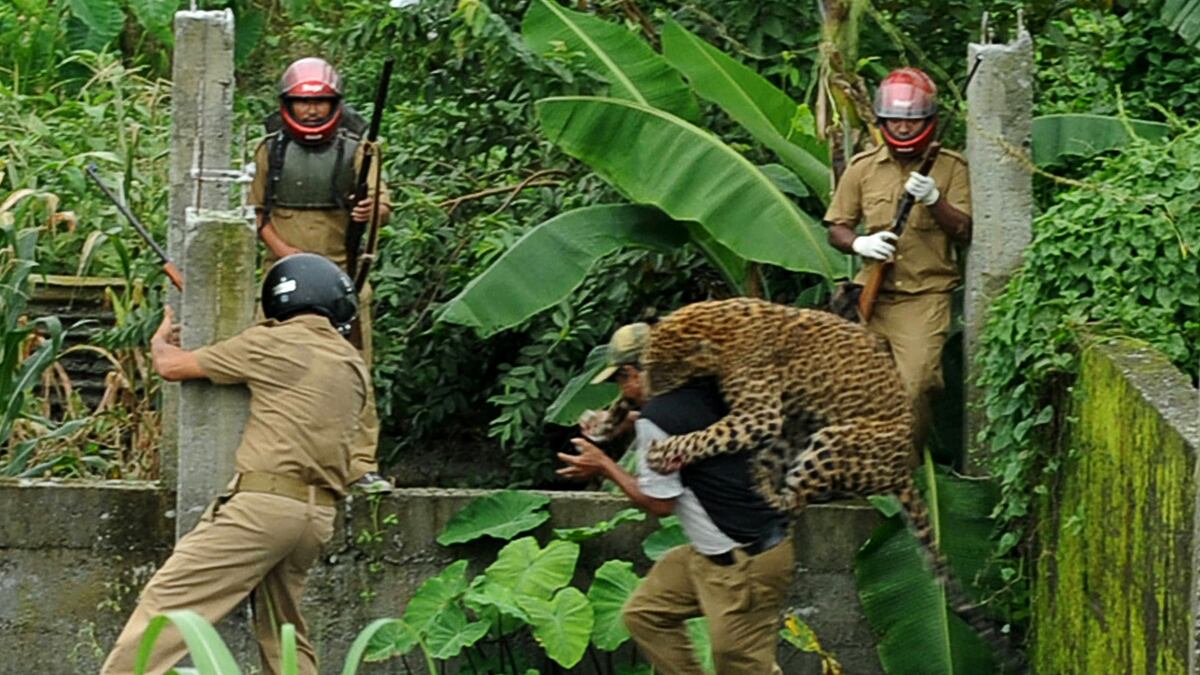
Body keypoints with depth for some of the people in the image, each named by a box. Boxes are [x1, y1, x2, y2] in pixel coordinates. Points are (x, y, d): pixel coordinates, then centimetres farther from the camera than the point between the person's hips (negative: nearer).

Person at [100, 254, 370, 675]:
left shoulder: (273, 344, 0)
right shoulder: (354, 368, 17)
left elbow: (171, 366, 6)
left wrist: (161, 339, 30)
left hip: (263, 502, -7)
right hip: (319, 516, 7)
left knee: (167, 601, -9)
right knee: (283, 635, 16)